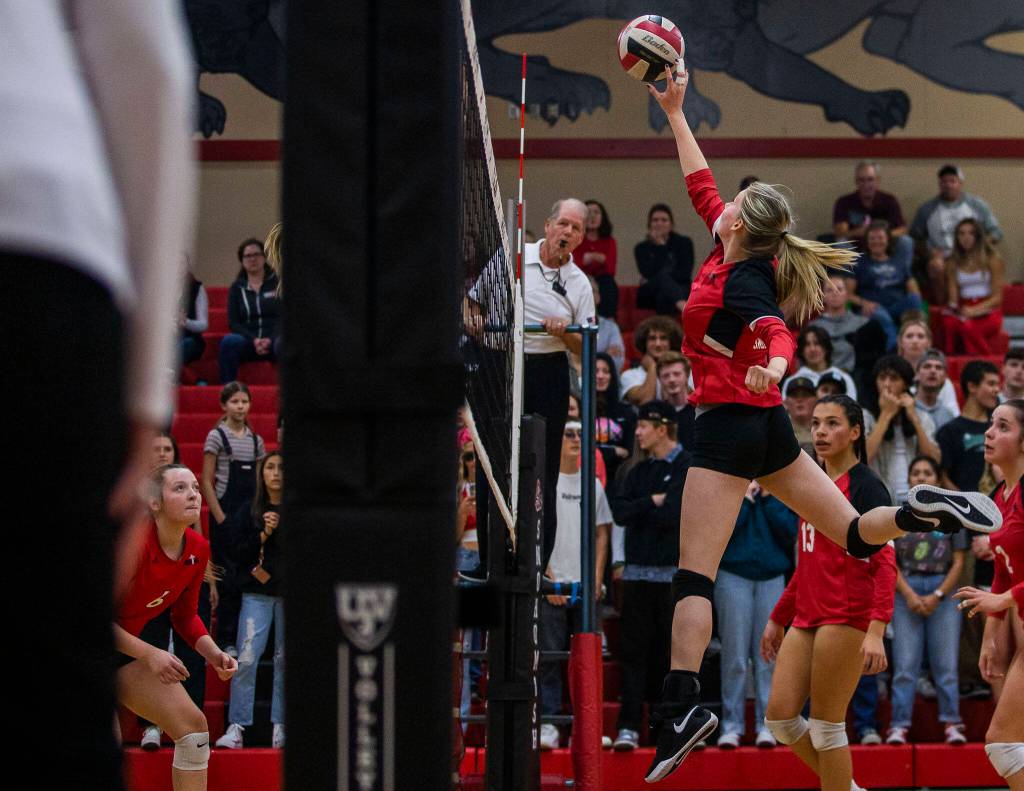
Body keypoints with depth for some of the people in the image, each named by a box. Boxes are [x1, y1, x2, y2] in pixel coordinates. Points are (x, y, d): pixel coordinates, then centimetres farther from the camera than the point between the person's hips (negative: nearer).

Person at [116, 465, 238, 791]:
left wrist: (214, 654, -8)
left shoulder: (198, 550, -5)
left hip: (128, 652, 7)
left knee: (193, 725, -4)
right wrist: (148, 654, -29)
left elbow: (185, 617, 9)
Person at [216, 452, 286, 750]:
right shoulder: (249, 511, 6)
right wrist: (264, 533, -13)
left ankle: (280, 726, 5)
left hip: (289, 593, 0)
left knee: (284, 659, 0)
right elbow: (240, 554, 2)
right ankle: (236, 727, -10)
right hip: (257, 594, 0)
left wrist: (271, 574, -5)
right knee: (246, 657, -10)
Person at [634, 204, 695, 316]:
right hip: (649, 297, -1)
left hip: (679, 289, 1)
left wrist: (653, 281, -10)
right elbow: (649, 273, -10)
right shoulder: (642, 248, 10)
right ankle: (683, 306, -67)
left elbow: (685, 273, -5)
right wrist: (660, 246, -9)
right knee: (662, 277, -36)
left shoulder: (684, 243, 10)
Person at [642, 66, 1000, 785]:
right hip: (766, 427, 9)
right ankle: (924, 513, -9)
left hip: (730, 425, -9)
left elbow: (775, 332, -32)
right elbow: (701, 186, 22)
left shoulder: (741, 278, -14)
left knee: (694, 575, -13)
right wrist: (675, 114, 27)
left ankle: (683, 701, -23)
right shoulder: (738, 249, 9)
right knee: (856, 535, 14)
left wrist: (773, 365, -53)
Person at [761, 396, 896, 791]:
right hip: (806, 618, 8)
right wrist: (777, 618, 26)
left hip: (847, 617, -8)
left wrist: (876, 630, -27)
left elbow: (885, 564, -16)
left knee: (826, 726, -5)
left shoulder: (866, 486, -9)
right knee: (781, 717, 4)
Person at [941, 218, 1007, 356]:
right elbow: (952, 296, 9)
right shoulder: (952, 263, 14)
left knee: (966, 327, -37)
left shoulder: (992, 260, 4)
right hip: (964, 310, 3)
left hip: (987, 311, -3)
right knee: (949, 322, -35)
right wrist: (954, 307, -16)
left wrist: (975, 310, -17)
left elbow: (997, 297, -1)